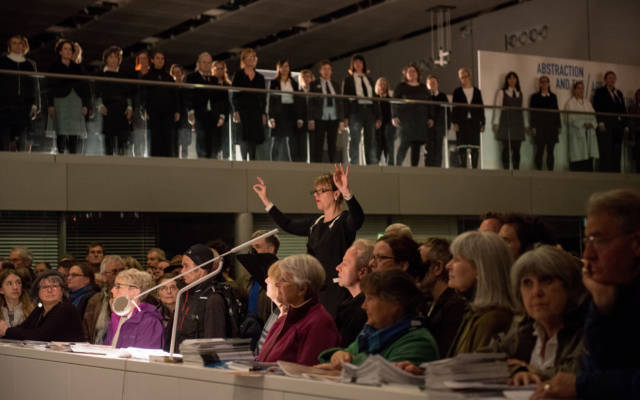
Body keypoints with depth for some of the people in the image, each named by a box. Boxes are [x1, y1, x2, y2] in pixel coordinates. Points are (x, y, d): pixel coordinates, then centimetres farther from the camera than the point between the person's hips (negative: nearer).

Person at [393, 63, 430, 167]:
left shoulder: (423, 87, 17)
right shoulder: (401, 87, 7)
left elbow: (428, 103, 17)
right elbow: (394, 102, 2)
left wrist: (430, 118, 9)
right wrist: (394, 116, -9)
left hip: (421, 120, 4)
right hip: (406, 119, -4)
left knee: (417, 145, -1)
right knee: (405, 143, -12)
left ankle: (414, 166, 1)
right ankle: (398, 165, -4)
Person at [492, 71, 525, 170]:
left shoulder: (520, 93, 18)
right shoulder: (502, 92, 7)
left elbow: (521, 109, 17)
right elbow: (497, 108, 2)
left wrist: (524, 124, 11)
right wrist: (496, 123, -7)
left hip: (518, 124, 3)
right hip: (506, 123, -3)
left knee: (517, 149, -1)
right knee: (506, 148, -8)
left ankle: (516, 170, 0)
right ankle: (506, 170, -7)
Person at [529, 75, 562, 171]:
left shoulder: (553, 96, 15)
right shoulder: (535, 97, 7)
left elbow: (557, 111, 14)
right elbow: (532, 112, 2)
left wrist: (559, 126, 7)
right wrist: (533, 127, -7)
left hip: (552, 127, 3)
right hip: (540, 127, -2)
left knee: (550, 151, 0)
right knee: (540, 150, -5)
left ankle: (550, 170, 1)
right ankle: (539, 170, -4)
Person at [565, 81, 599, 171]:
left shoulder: (587, 104, 22)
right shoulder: (570, 103, 3)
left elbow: (594, 117, 13)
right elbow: (571, 118, -9)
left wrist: (591, 124, -8)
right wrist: (583, 124, -18)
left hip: (589, 136, 6)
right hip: (577, 135, -6)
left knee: (589, 160, -1)